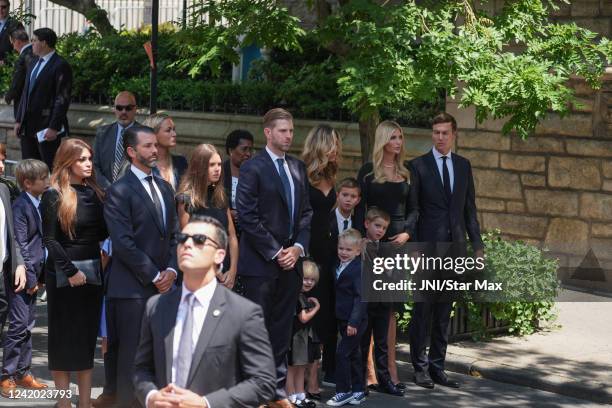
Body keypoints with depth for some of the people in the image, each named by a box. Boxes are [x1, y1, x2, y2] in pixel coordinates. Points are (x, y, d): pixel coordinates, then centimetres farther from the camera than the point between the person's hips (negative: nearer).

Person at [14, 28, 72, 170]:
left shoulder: (61, 66, -11)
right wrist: (18, 120, 13)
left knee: (50, 169, -4)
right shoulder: (34, 64, 16)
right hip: (28, 126, 8)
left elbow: (62, 99, -15)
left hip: (47, 128, -8)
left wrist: (54, 128, -19)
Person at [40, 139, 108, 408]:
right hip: (63, 273, -5)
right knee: (64, 338, 2)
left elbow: (102, 233, 9)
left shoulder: (95, 194, 8)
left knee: (87, 337, 8)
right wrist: (71, 270, -18)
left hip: (92, 271, 5)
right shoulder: (54, 196, -8)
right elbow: (49, 239, -12)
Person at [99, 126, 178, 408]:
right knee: (132, 353, -3)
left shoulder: (164, 188, 16)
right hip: (132, 287, -6)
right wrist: (154, 276, -12)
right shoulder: (119, 191, -8)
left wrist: (171, 270, 0)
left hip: (161, 285, 7)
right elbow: (123, 243, -14)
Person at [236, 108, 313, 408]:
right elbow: (248, 217, -12)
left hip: (290, 260, 6)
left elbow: (306, 212, 14)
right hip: (260, 262, -6)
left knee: (282, 330, 9)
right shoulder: (253, 168, -7)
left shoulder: (298, 168, 13)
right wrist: (275, 253, -12)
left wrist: (298, 247, -1)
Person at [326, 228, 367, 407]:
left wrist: (354, 322, -24)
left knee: (342, 353, -9)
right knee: (352, 354, 15)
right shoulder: (338, 265, 8)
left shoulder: (359, 269, -17)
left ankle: (344, 391, 0)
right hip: (342, 319, 9)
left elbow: (361, 297, -21)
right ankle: (358, 390, 24)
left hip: (355, 320, -9)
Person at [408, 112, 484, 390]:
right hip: (428, 246, -4)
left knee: (444, 312, 9)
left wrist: (477, 245, 8)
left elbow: (469, 208, 14)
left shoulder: (463, 165, 12)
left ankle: (437, 366, 15)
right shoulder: (418, 166, -1)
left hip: (455, 247, 4)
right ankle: (420, 366, 7)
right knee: (423, 309, -1)